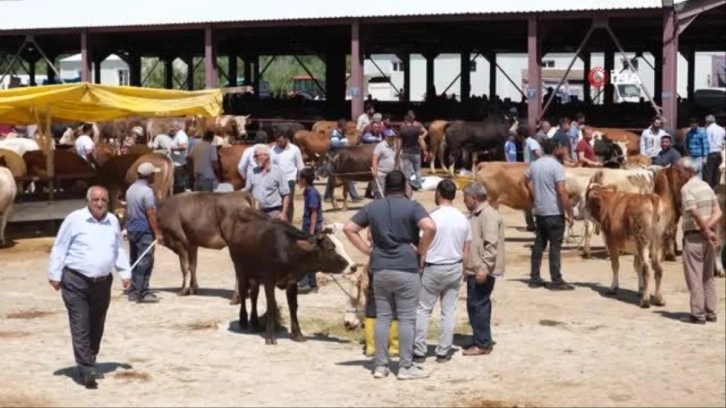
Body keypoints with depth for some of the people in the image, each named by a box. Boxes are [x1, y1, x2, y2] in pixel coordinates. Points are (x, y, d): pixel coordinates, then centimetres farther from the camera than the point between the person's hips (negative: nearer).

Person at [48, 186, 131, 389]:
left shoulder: (113, 222, 8)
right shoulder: (74, 219, -8)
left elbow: (119, 250, 18)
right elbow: (59, 248, -4)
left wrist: (125, 273, 13)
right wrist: (55, 275, -5)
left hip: (103, 282, 5)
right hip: (76, 281, -5)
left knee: (96, 327, 12)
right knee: (81, 328, -7)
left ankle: (88, 363, 28)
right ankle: (87, 372, -7)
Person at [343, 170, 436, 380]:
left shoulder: (372, 207, 8)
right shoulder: (412, 207, -5)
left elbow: (349, 229, 8)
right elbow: (430, 227, -22)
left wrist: (367, 249, 8)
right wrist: (421, 249, -8)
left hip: (379, 270, 4)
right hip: (406, 270, -4)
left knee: (382, 317, 10)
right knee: (406, 318, 1)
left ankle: (380, 365, 12)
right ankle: (406, 366, 2)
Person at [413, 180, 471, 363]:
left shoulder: (433, 217, -14)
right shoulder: (462, 219, 2)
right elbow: (466, 249, 7)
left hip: (433, 268, -4)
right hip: (455, 268, 4)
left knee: (423, 310, 5)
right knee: (449, 311, 9)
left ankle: (419, 352, 5)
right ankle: (443, 352, 11)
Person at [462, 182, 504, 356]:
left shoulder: (489, 215, -16)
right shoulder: (476, 214, 16)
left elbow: (491, 245, -23)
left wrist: (484, 268, -27)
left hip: (482, 271, -10)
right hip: (475, 269, 10)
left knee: (477, 305, -7)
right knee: (479, 305, 15)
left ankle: (482, 344, -2)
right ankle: (482, 341, 23)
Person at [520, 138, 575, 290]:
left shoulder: (535, 164, 8)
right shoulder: (556, 166, -15)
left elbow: (522, 182, 19)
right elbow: (562, 192, -20)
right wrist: (569, 213, -15)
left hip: (539, 211, 7)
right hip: (554, 212, -7)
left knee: (539, 244, 13)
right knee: (555, 246, -2)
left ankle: (534, 278, 17)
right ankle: (556, 281, 0)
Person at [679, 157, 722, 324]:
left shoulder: (687, 188, -12)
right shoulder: (706, 186, 11)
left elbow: (695, 213, -23)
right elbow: (718, 213, 6)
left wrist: (707, 231, -15)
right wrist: (708, 228, -5)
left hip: (693, 236, -7)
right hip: (706, 237, 7)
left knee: (694, 276, -1)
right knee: (708, 276, 14)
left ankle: (698, 313, -1)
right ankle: (711, 312, 18)